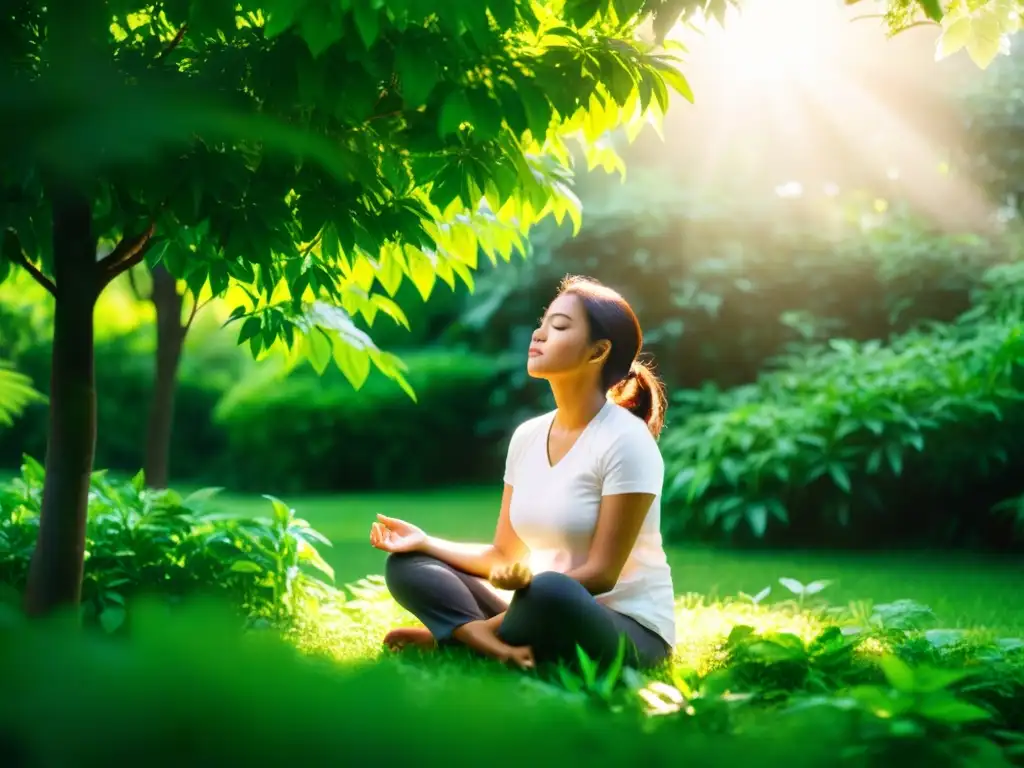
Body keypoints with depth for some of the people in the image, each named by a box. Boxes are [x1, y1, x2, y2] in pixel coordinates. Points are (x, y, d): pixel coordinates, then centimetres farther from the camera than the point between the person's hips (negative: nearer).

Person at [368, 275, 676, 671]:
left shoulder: (625, 441, -14)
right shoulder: (527, 436, 6)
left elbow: (601, 574, -17)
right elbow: (504, 556, 8)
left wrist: (529, 581, -30)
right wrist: (426, 542, -5)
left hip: (628, 631, -7)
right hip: (548, 610, 7)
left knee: (550, 592, -40)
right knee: (407, 564, -4)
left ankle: (456, 635, -13)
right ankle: (505, 649, -27)